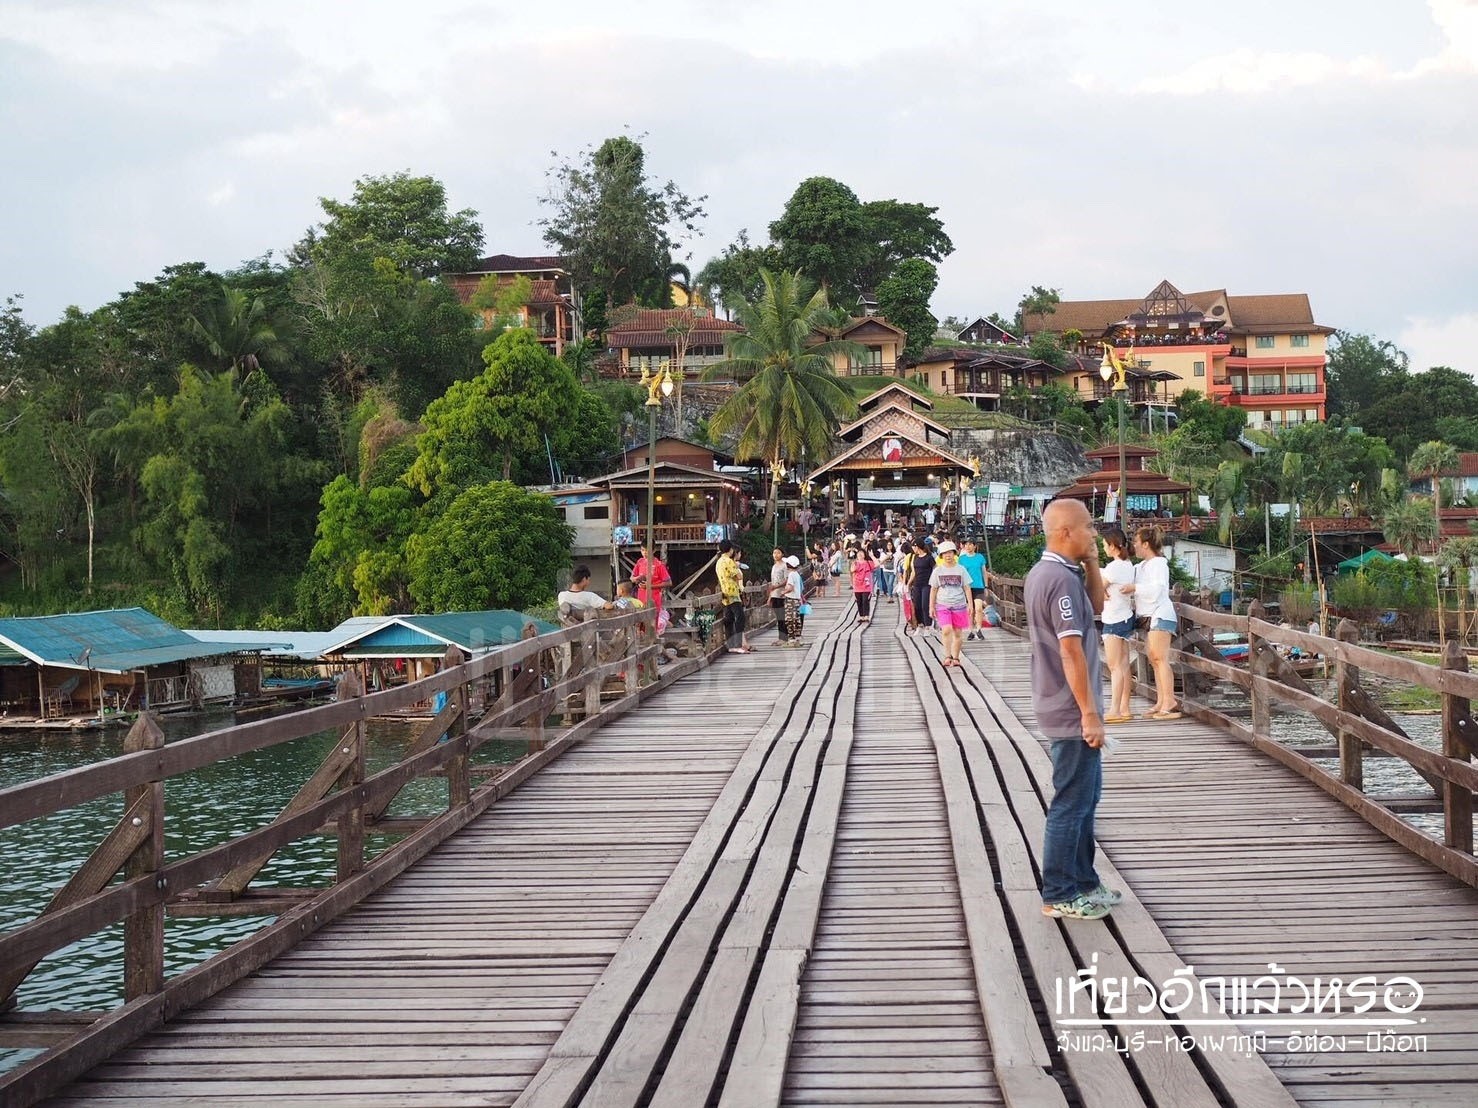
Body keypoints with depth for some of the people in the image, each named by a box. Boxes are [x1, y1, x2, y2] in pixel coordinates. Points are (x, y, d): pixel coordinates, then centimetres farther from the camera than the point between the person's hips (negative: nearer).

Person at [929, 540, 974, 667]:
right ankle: (948, 656, -14)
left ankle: (955, 657, 15)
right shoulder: (938, 571, 5)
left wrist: (970, 604, 1)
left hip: (959, 605, 1)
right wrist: (931, 606, 5)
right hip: (943, 605, -1)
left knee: (958, 633, 3)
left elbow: (966, 587, 7)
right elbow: (933, 589, 9)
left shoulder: (960, 569, 5)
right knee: (946, 630, -18)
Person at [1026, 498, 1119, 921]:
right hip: (1072, 712, -10)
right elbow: (1071, 651, -24)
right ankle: (1058, 896, 8)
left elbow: (1097, 606, 21)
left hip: (1062, 708, 10)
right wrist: (1090, 713, -21)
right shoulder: (1062, 580, -22)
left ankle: (1083, 882, 30)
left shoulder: (1042, 573, 10)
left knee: (1086, 794, 20)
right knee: (1071, 803, -1)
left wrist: (1091, 564, 5)